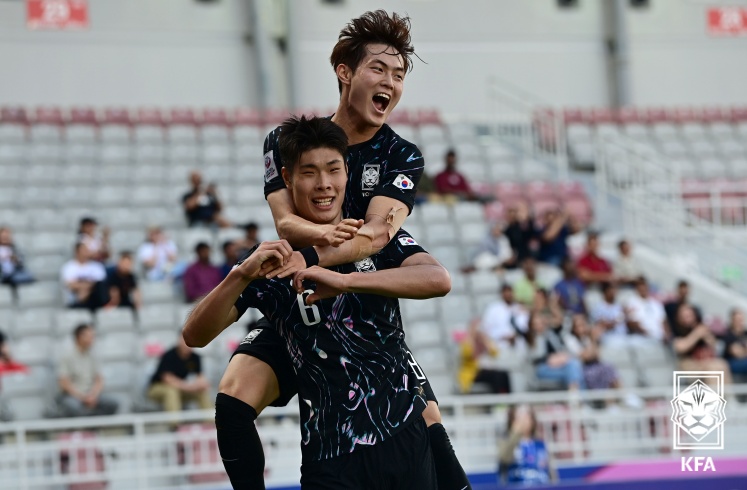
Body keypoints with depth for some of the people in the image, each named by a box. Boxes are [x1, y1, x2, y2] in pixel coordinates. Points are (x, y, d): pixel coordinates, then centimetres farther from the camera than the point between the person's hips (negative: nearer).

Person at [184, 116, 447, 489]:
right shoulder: (271, 262, 2)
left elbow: (438, 280, -18)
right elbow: (195, 335, -6)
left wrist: (344, 280, -29)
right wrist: (242, 274, -23)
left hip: (405, 439, 0)